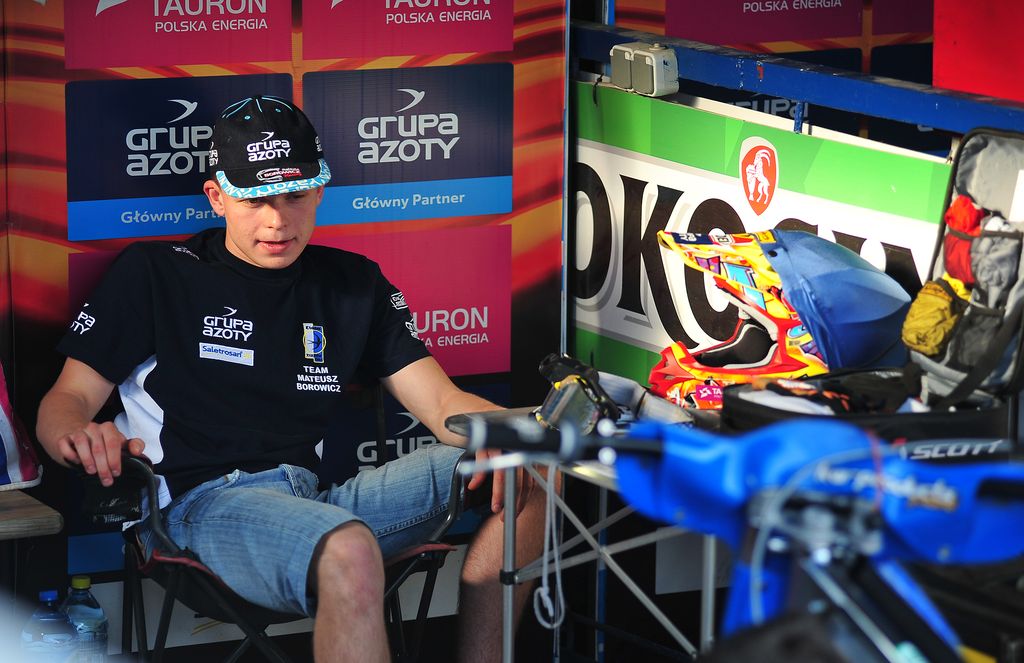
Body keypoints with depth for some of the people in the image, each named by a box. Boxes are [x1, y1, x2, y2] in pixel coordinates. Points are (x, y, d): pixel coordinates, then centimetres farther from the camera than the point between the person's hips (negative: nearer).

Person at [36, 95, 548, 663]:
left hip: (318, 500, 5)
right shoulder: (156, 274, 10)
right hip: (208, 502, -5)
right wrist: (77, 437, -23)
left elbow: (441, 403, 13)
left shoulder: (354, 284, 20)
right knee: (350, 550, -40)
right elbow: (66, 399, 4)